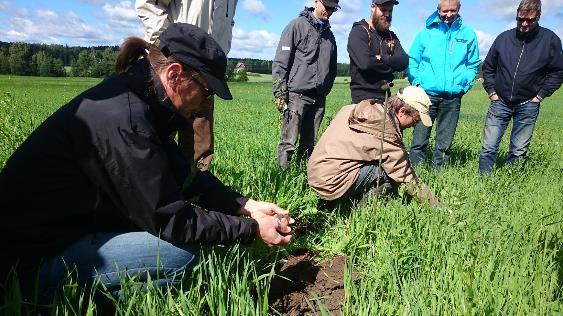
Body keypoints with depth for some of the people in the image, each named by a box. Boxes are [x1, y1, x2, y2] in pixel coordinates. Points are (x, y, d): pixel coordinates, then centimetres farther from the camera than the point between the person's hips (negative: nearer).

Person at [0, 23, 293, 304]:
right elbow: (169, 218, -24)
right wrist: (252, 229, -16)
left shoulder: (138, 99, 1)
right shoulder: (121, 119, -28)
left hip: (73, 227, 10)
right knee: (181, 252, -21)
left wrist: (246, 205, -2)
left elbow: (185, 176, 6)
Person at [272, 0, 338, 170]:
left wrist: (325, 89, 17)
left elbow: (332, 68, 26)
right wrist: (279, 93, -12)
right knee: (288, 143, -8)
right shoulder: (298, 25, 0)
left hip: (319, 98, 6)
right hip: (297, 94, -5)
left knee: (309, 144, 8)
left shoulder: (329, 34, 18)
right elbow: (280, 62, -6)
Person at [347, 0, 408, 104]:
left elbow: (403, 62, 2)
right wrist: (391, 66, -4)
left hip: (386, 97, 6)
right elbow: (365, 62, -19)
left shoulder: (391, 36, 17)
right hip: (364, 97, -6)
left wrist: (381, 58, -13)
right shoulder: (359, 31, -3)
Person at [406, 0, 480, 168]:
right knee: (420, 139, -5)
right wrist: (417, 82, -6)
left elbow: (473, 64, 16)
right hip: (427, 93, -2)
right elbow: (412, 61, 7)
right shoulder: (427, 32, 5)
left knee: (445, 142, 7)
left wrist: (464, 84, 2)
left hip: (453, 97, 2)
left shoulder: (468, 33, 11)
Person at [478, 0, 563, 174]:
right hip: (500, 102, 1)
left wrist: (541, 95, -4)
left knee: (518, 152, 7)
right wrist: (491, 91, 3)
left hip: (528, 106, -1)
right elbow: (488, 67, 12)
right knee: (488, 148, -1)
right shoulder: (504, 38, 1)